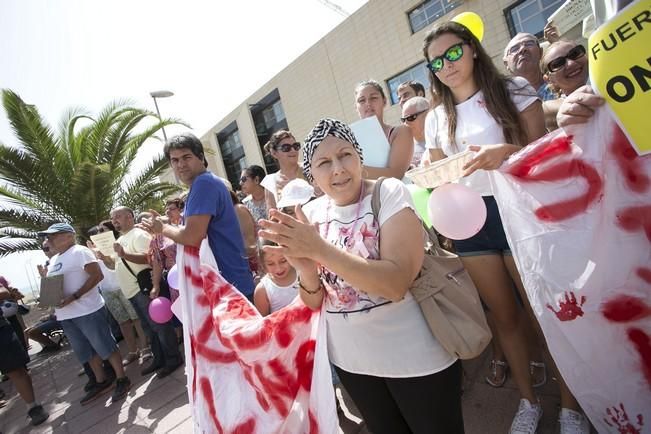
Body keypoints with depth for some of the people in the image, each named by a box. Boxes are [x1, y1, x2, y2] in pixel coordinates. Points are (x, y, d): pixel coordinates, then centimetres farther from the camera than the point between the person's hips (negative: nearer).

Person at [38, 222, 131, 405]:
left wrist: (74, 296, -23)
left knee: (105, 346, -1)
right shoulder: (54, 260, 16)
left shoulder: (79, 251, -10)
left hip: (88, 311, -9)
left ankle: (122, 379, 12)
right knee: (86, 352, 17)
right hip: (65, 315, 9)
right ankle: (101, 381, 31)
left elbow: (97, 275, -18)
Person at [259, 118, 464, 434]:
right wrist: (305, 269, -25)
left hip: (414, 357, -4)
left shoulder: (389, 193, -17)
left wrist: (319, 249, -34)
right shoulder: (311, 215, -4)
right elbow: (315, 303, -4)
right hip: (351, 359, 4)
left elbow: (396, 283, -29)